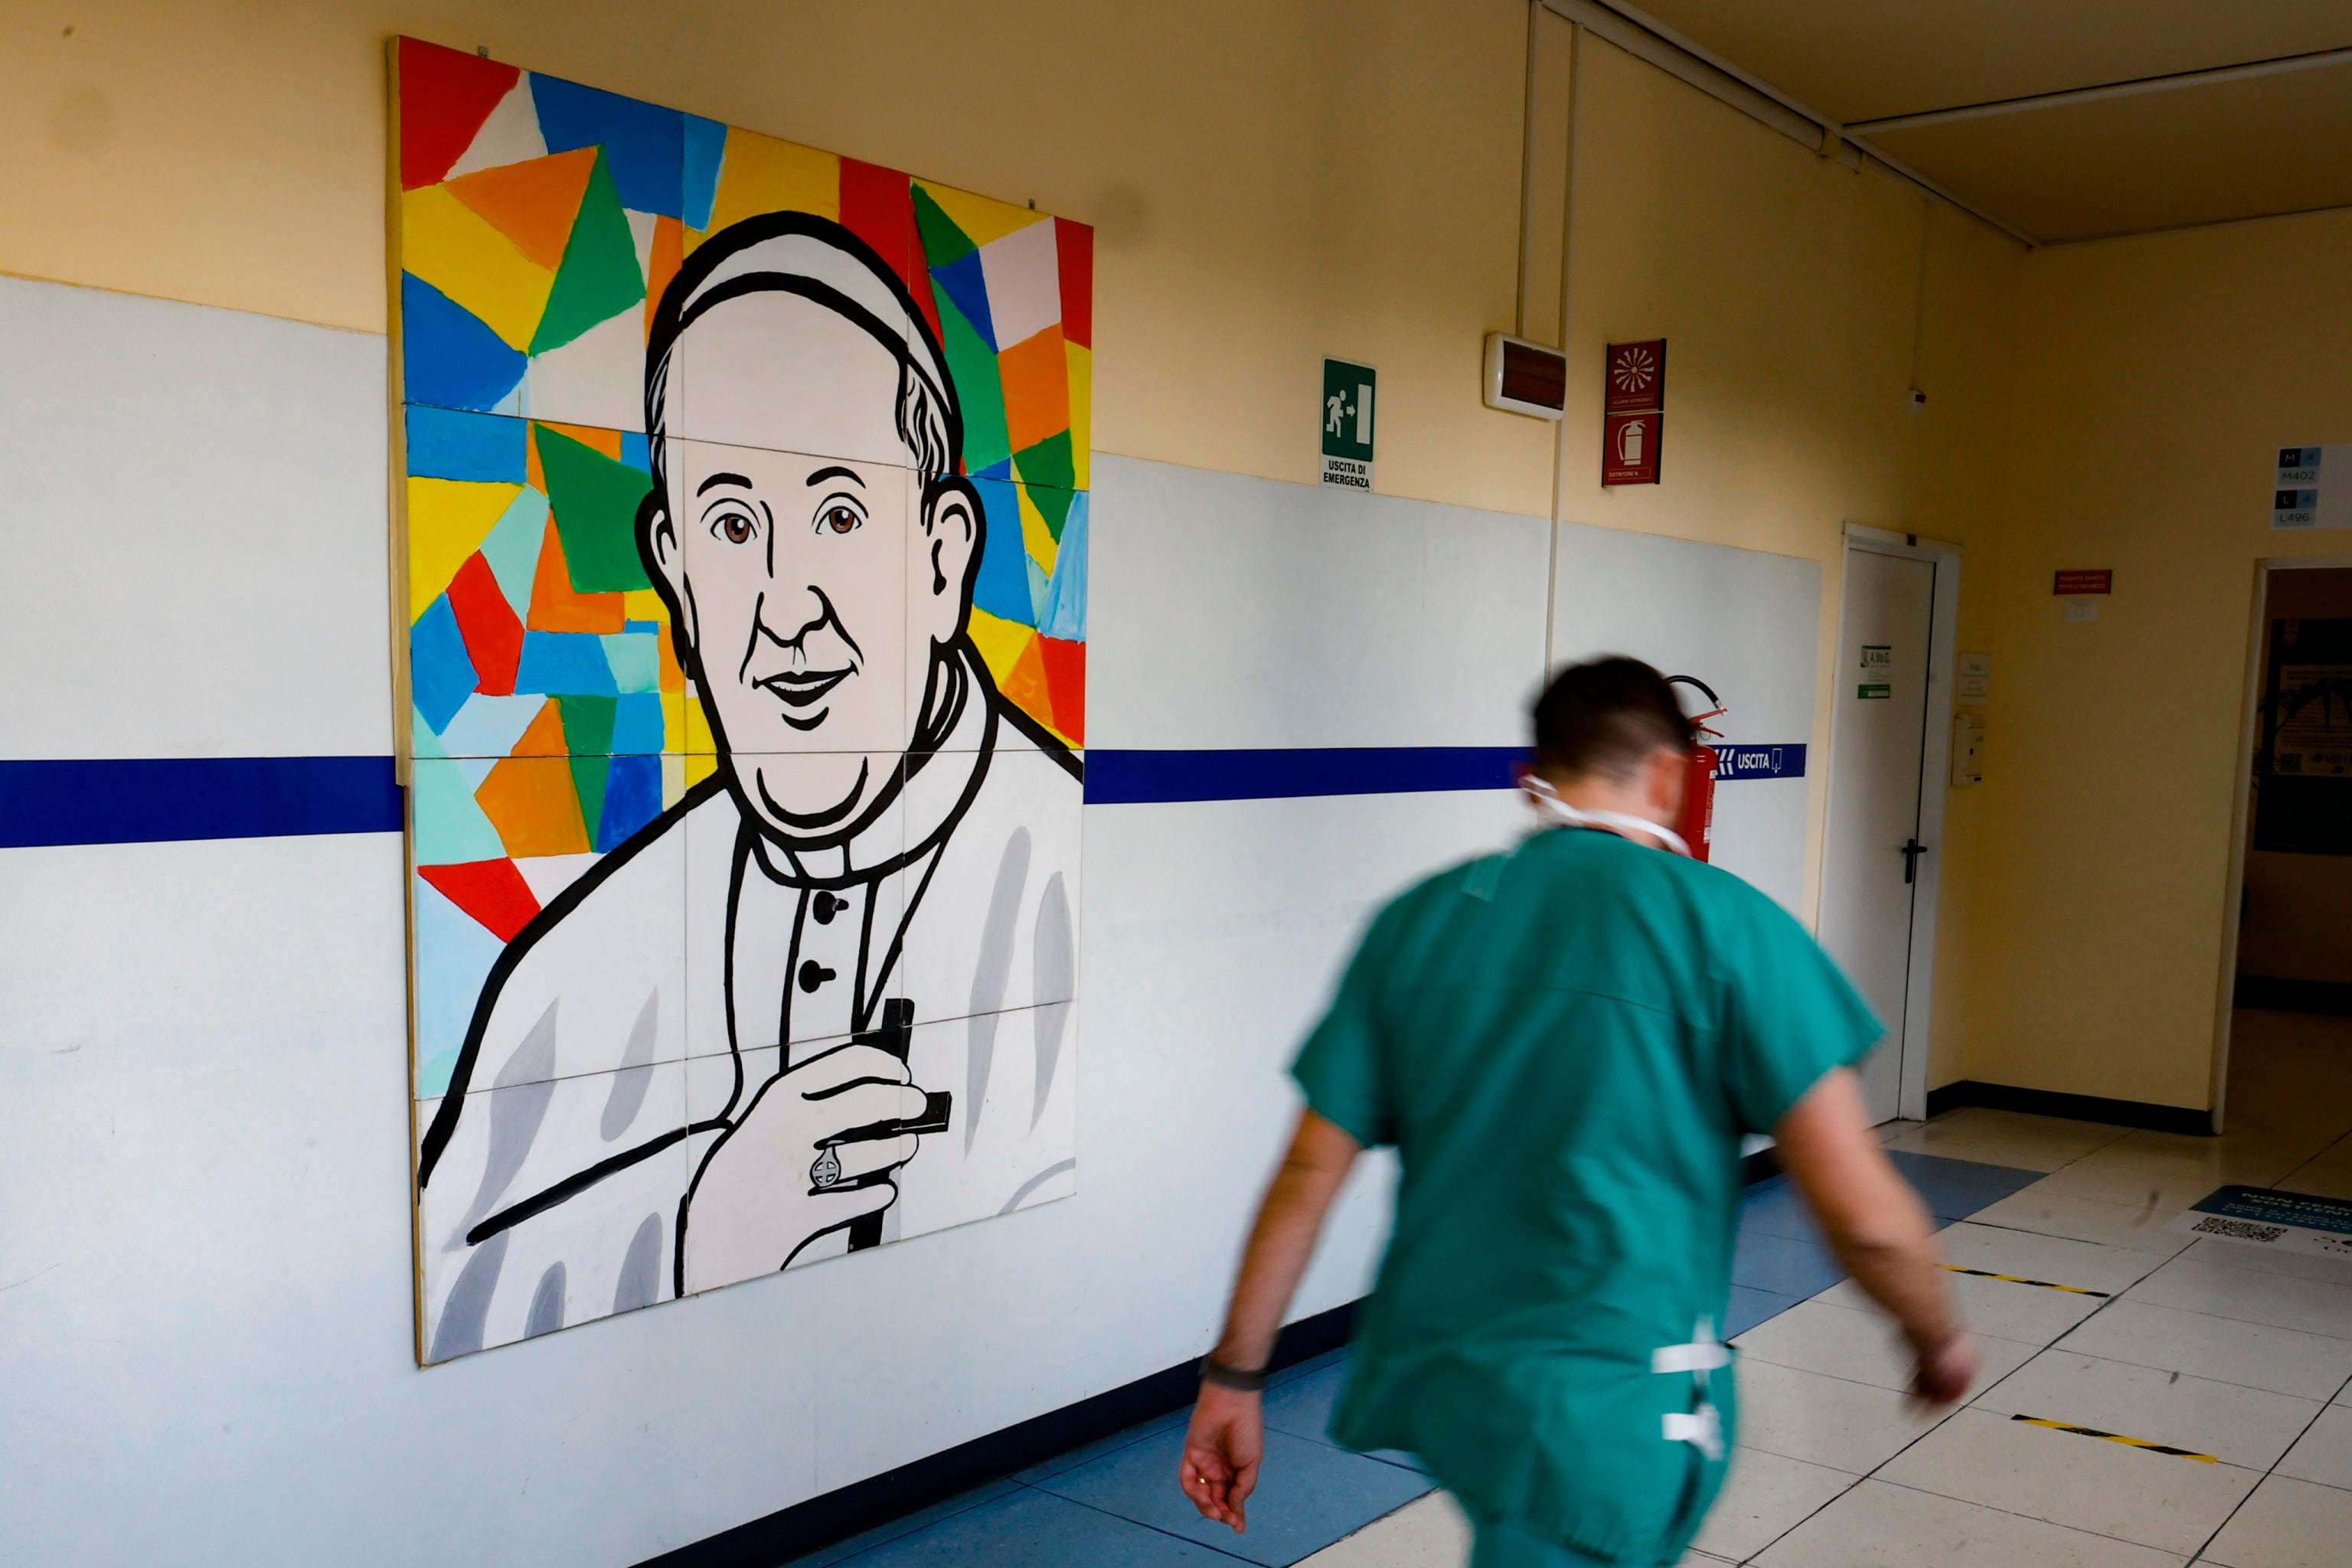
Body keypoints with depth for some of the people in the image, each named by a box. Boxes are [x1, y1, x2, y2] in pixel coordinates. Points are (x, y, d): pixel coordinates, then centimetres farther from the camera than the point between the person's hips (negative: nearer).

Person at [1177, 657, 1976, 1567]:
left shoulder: (1418, 920, 2)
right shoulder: (1725, 923, -10)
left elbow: (1308, 1175, 2)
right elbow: (1864, 1215, -11)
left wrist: (1234, 1378, 10)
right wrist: (1938, 1338, 9)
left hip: (1430, 1377, 6)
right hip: (1606, 1402, -6)